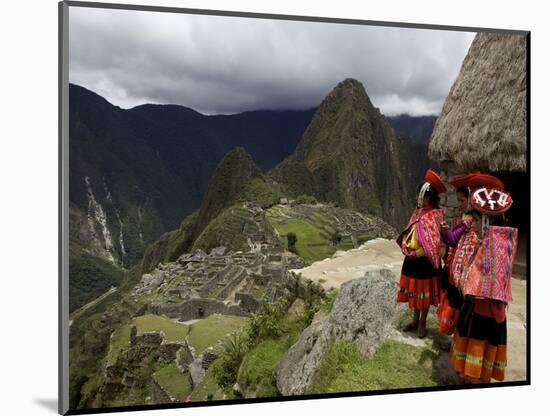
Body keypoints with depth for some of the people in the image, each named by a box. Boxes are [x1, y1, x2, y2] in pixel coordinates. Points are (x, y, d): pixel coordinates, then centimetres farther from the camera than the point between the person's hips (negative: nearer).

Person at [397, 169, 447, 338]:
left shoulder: (434, 215, -15)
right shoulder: (418, 212, 7)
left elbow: (433, 243, -19)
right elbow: (409, 232, 15)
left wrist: (416, 253, -18)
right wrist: (406, 247, 1)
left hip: (424, 261, -7)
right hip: (411, 260, 7)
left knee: (424, 292, 7)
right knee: (413, 290, 17)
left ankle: (422, 323, 22)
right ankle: (415, 320, 33)